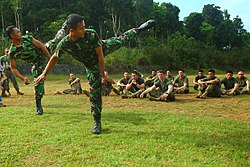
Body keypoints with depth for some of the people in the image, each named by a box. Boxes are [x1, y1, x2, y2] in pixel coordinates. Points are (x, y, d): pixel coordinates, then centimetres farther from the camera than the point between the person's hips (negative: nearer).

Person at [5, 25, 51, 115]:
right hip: (37, 63, -2)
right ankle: (39, 107, 7)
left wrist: (50, 59, -17)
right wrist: (23, 78, -31)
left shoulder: (27, 38, -20)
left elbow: (41, 46, -13)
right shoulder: (12, 52, -23)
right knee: (39, 82, -2)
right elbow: (13, 68, -17)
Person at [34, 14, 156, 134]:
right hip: (91, 65, 0)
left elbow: (100, 55, -25)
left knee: (121, 40, 13)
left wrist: (103, 74, -22)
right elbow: (55, 58, -12)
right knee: (95, 92, -1)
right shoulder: (64, 44, -31)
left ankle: (138, 30, 43)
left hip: (103, 49, 0)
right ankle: (97, 123, 10)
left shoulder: (91, 34, -33)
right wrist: (44, 74, -5)